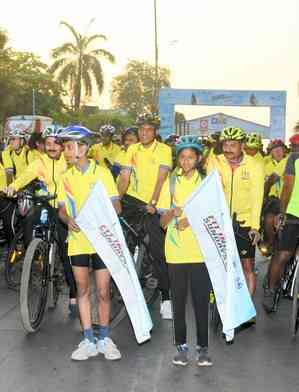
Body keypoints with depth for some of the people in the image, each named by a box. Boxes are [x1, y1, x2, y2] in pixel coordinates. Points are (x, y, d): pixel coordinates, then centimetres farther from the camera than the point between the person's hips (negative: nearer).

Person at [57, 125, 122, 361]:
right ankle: (88, 340, 19)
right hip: (77, 240, 3)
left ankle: (104, 339, 20)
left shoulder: (102, 173, -4)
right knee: (83, 290, 9)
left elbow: (116, 207, -4)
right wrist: (68, 220, -15)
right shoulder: (66, 177, 6)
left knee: (103, 292, 3)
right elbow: (62, 209, 7)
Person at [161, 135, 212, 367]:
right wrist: (172, 213, -17)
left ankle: (203, 347, 12)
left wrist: (192, 220, -14)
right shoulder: (171, 183, 7)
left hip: (200, 251, -1)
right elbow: (163, 222, 5)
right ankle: (181, 346, 19)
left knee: (201, 300, 0)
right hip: (176, 250, 1)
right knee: (178, 300, 7)